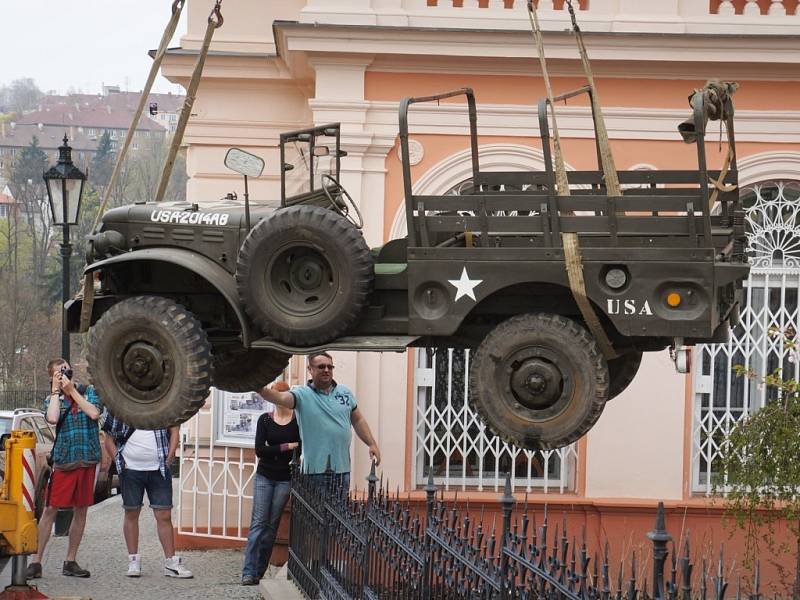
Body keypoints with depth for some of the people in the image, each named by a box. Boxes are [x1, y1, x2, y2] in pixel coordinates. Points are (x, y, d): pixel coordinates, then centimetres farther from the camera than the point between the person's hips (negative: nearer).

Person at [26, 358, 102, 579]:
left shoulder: (89, 391, 6)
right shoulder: (52, 399, 5)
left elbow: (94, 413, -13)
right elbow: (52, 418, -16)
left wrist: (72, 391, -9)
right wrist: (56, 391, -9)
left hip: (88, 459, 2)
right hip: (63, 460, -2)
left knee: (81, 510, 7)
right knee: (50, 509, -5)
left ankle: (70, 562, 15)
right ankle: (36, 561, -2)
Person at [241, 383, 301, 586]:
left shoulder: (299, 420, -1)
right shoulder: (265, 420, 2)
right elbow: (259, 450, -7)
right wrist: (286, 447, -15)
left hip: (285, 479, 0)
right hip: (264, 476, 0)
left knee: (272, 525, 3)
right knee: (259, 522, -7)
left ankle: (259, 571, 8)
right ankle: (248, 572, -12)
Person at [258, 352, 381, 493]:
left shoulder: (345, 392, 11)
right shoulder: (302, 394, -4)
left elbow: (358, 420, 19)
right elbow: (281, 398, -23)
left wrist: (372, 444, 12)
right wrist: (261, 390, -43)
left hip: (342, 470, 5)